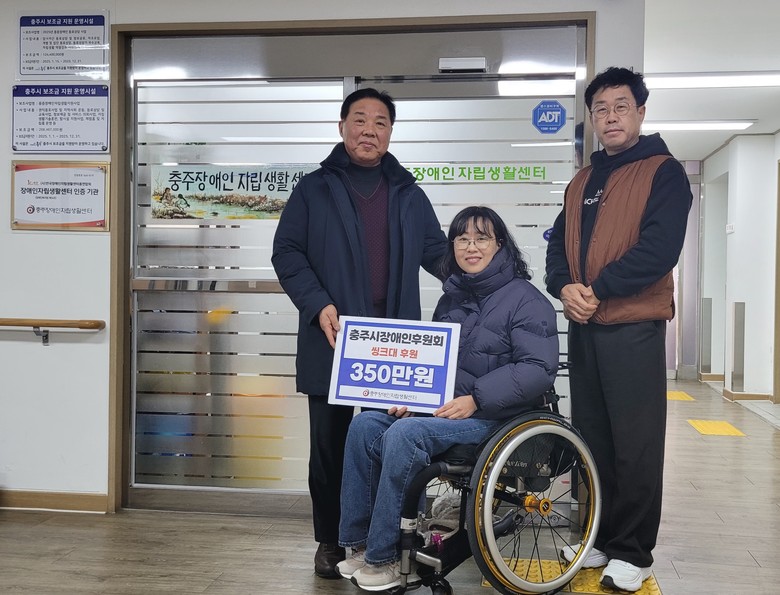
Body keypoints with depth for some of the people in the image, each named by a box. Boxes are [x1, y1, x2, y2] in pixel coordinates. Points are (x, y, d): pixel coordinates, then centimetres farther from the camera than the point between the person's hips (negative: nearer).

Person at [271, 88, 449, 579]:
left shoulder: (409, 194, 14)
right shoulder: (314, 190, 6)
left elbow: (438, 253, 14)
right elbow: (287, 253, 1)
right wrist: (318, 305, -14)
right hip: (331, 340, -1)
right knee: (330, 442, 7)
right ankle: (330, 540, 22)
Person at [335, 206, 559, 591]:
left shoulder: (526, 300, -7)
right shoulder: (451, 299, 16)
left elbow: (538, 369, -17)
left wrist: (474, 399, -23)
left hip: (492, 416, -7)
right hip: (441, 405, 8)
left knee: (402, 437, -28)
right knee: (365, 424, -13)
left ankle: (382, 557, -16)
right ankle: (359, 542, -5)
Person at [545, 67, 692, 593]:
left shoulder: (664, 172, -3)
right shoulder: (581, 183, 17)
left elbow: (660, 249, -16)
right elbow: (559, 247, 11)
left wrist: (598, 288, -16)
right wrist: (565, 287, -9)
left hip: (634, 329, -6)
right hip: (583, 329, 7)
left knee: (636, 445, 0)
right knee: (591, 439, 14)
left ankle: (633, 552, 13)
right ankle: (599, 537, 27)